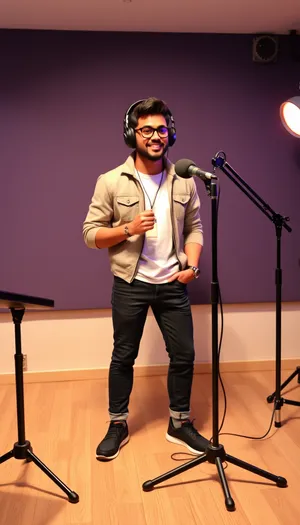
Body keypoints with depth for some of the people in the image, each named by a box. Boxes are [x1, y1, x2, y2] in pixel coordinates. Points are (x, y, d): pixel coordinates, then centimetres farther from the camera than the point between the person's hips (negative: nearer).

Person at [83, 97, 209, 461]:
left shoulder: (184, 181, 3)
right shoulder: (111, 182, -6)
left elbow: (194, 228, 8)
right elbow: (90, 234, -5)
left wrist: (192, 264, -8)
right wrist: (128, 229, -20)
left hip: (173, 285, 3)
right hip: (130, 286, -2)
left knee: (184, 355, 8)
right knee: (123, 357, 10)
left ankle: (180, 424, 29)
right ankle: (118, 426, 28)